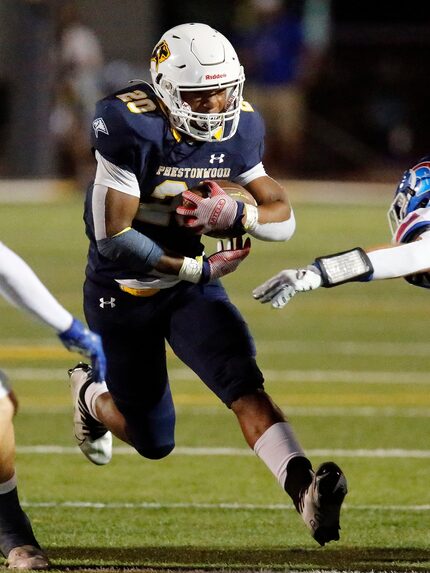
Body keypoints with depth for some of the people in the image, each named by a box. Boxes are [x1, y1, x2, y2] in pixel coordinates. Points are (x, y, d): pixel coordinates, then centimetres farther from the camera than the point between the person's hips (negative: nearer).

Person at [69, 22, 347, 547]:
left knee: (245, 386, -21)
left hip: (190, 285, 4)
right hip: (123, 292, -4)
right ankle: (89, 394, 41)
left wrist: (234, 214, -25)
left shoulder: (237, 131, -7)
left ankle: (304, 491, -37)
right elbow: (113, 239, -26)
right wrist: (201, 268, -19)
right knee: (154, 442, 10)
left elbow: (283, 217, -2)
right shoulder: (131, 129, -26)